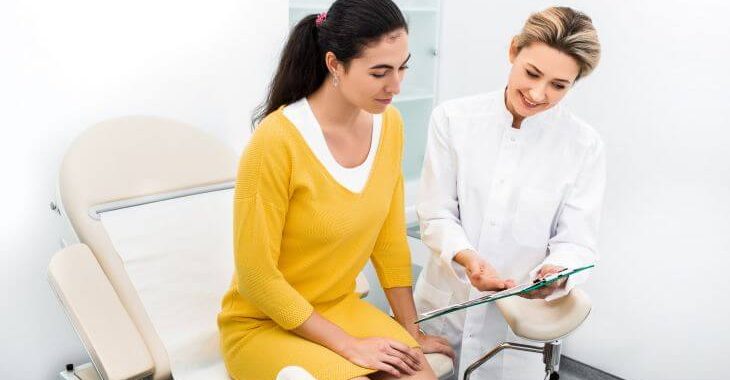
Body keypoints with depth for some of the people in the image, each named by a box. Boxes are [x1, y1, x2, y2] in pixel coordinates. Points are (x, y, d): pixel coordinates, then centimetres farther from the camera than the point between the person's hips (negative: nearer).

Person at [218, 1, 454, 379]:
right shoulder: (276, 142, -26)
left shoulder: (388, 124, -7)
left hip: (342, 307, 5)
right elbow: (256, 277, -19)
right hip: (264, 323, -5)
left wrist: (411, 332, 4)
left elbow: (390, 240, 2)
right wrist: (348, 346, -16)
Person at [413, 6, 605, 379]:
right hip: (442, 304, 1)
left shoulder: (583, 145, -8)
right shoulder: (452, 118, -8)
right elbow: (435, 215, -8)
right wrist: (467, 258, -28)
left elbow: (576, 241, -8)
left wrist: (556, 274, -30)